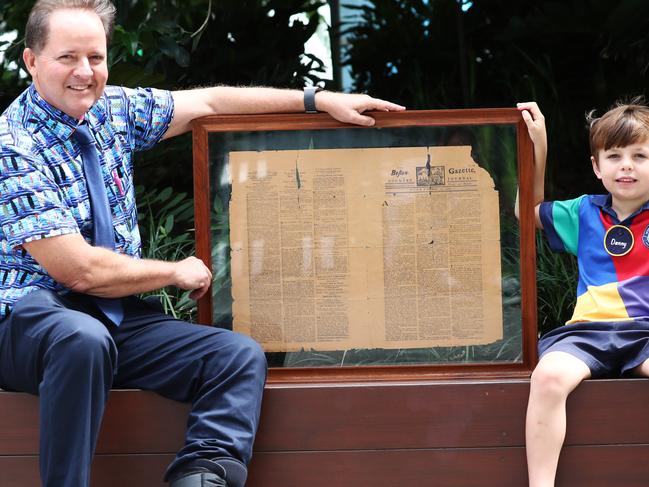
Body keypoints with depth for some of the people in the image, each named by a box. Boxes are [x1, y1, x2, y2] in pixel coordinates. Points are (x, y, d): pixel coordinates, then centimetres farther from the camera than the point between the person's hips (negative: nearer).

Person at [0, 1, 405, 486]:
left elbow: (210, 102, 16)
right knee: (84, 340, -41)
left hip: (117, 318, 7)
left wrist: (320, 100, 11)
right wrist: (176, 273, -5)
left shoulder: (113, 108, 6)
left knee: (241, 356, -12)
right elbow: (81, 270, -19)